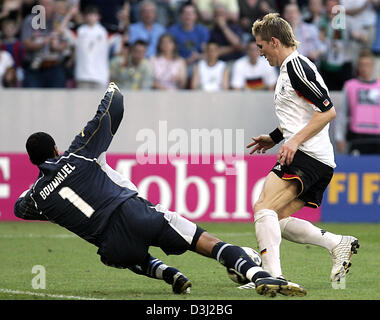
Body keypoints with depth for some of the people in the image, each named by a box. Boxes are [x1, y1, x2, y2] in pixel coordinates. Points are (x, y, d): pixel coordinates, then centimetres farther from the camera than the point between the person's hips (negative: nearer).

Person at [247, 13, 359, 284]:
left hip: (307, 157, -11)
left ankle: (273, 276, -27)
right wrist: (275, 137, 30)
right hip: (320, 163, 11)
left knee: (264, 208, -19)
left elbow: (328, 110, -17)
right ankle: (338, 244, 5)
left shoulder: (296, 66, -10)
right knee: (278, 220, 10)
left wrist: (295, 141, -21)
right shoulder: (290, 67, 22)